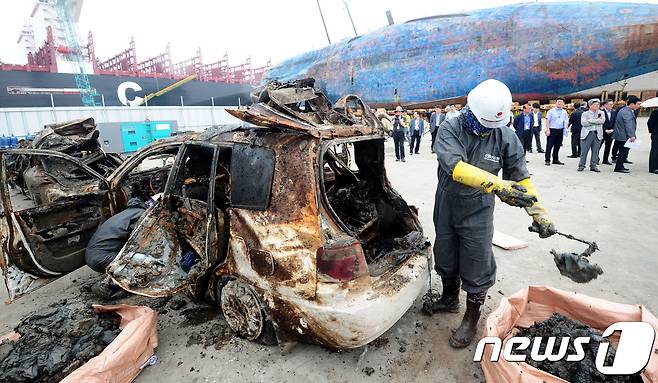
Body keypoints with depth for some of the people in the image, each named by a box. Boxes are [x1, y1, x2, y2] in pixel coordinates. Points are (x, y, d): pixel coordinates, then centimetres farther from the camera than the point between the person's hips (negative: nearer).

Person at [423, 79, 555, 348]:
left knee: (476, 266, 5)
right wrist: (496, 185, -41)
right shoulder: (450, 130, -14)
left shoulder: (506, 137, -9)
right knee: (445, 256, 18)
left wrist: (539, 213, -5)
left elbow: (521, 178, 0)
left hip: (478, 210, -1)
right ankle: (450, 299, 44)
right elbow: (454, 166, -32)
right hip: (446, 204, 1)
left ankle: (471, 318, 28)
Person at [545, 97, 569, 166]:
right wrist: (547, 130, -14)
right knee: (549, 145, -6)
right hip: (552, 130, -5)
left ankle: (556, 160, 18)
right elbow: (547, 120, -5)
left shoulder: (564, 112, 13)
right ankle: (547, 160, -2)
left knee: (557, 146, 10)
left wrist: (565, 129, 4)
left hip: (560, 131, 5)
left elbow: (565, 121, 15)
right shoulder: (551, 111, -1)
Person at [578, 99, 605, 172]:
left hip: (597, 134, 3)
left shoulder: (601, 113, 13)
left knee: (595, 151, 4)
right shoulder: (585, 114, 6)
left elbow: (602, 121, -7)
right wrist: (596, 120, -8)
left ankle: (593, 166, 10)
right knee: (584, 151, -3)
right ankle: (581, 166, 4)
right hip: (587, 134, -2)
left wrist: (590, 120, -12)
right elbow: (583, 123, -11)